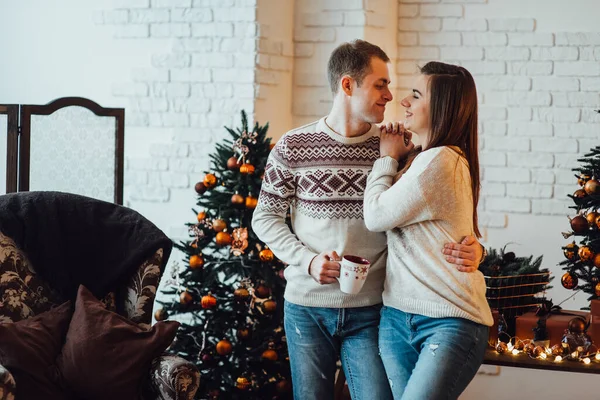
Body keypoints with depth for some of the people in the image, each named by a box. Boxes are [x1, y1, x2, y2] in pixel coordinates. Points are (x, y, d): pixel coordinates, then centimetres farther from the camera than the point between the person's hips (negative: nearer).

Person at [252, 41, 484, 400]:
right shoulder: (293, 148, -4)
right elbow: (266, 217, 2)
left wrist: (471, 247, -18)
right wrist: (308, 260, -13)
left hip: (369, 312, 0)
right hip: (307, 307, 0)